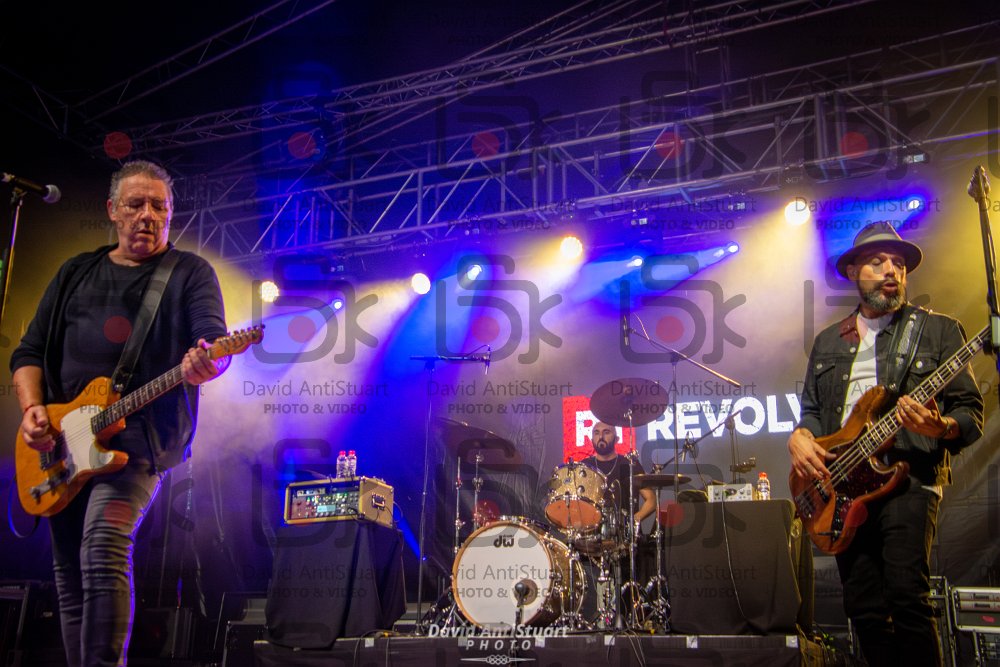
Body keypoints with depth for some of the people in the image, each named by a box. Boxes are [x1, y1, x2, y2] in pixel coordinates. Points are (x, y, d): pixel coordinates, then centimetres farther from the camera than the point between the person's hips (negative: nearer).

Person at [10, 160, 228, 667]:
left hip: (138, 436, -5)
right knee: (70, 578, 8)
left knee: (104, 546, -26)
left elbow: (214, 338, -13)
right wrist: (32, 409, -2)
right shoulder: (75, 273, 17)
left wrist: (202, 366, -37)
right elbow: (29, 352, 17)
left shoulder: (190, 273, 4)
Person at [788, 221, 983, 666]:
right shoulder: (828, 341, 19)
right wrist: (800, 436, 0)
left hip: (909, 476, -4)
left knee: (907, 595, -19)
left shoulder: (938, 330, 7)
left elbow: (972, 414, 3)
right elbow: (812, 409, 22)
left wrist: (940, 428, -19)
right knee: (865, 611, 2)